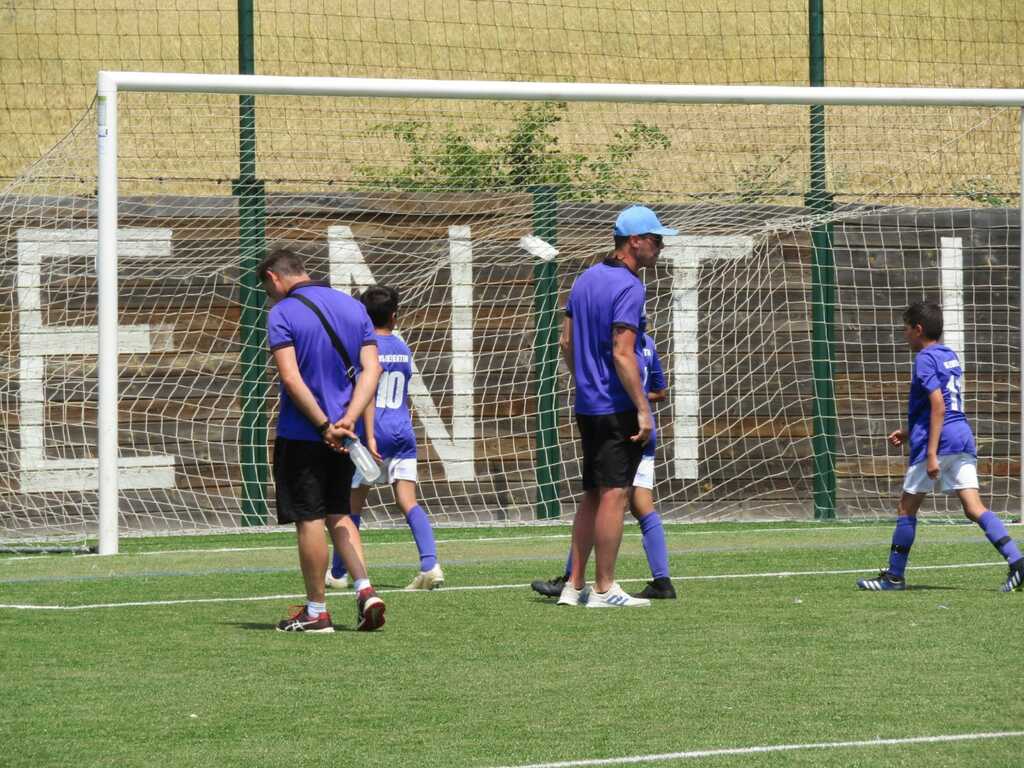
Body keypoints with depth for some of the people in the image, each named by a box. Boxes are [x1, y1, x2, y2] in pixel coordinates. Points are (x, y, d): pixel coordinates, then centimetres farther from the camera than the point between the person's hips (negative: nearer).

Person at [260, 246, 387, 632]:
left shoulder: (282, 314, -9)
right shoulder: (354, 307, 9)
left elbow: (291, 378, -19)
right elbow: (371, 369, 1)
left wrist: (324, 425, -16)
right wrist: (346, 420, -9)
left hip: (301, 436, -6)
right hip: (343, 435, 6)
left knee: (310, 519, 1)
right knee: (338, 514, 17)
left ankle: (316, 611, 7)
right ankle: (365, 589, 1)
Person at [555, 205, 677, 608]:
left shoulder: (586, 279, 12)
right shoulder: (629, 287, -16)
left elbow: (566, 342, 17)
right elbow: (622, 354, -22)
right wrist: (643, 409, -19)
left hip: (587, 406, 9)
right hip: (617, 409, -9)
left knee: (592, 495, 14)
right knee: (614, 495, -4)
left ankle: (574, 586, 14)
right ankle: (603, 590, -3)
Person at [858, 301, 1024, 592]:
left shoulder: (925, 359, -8)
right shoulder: (950, 356, 19)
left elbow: (938, 405, -18)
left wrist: (931, 453, -21)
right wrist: (909, 432, 32)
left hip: (938, 441, -8)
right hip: (963, 438, 8)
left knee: (907, 508, 5)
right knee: (974, 507, -2)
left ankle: (894, 576, 11)